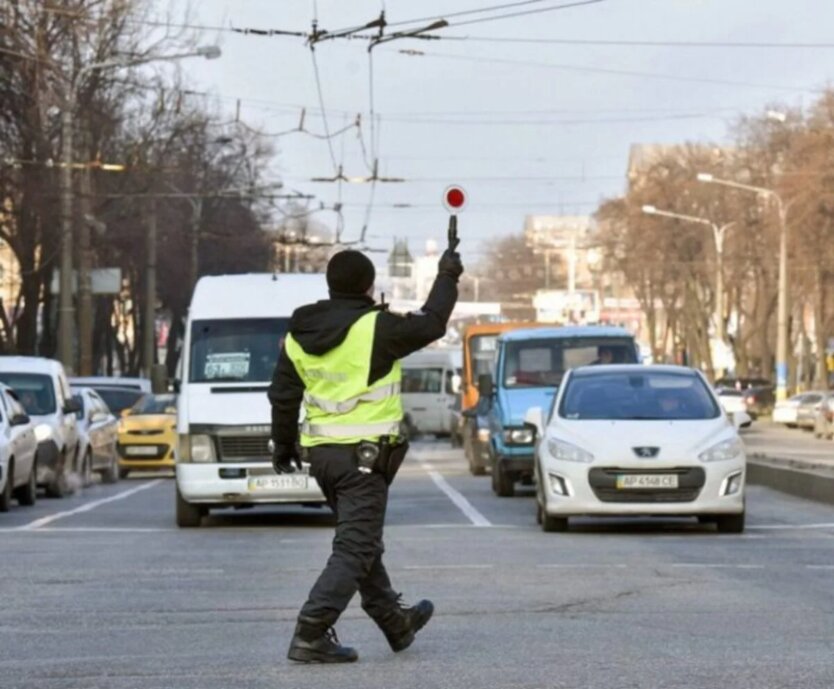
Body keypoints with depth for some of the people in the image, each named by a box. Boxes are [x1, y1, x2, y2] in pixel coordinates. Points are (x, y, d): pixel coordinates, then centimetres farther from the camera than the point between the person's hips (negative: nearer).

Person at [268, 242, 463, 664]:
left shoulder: (299, 335, 6)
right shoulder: (376, 328, -13)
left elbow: (283, 396, 11)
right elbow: (430, 324, 0)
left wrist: (283, 445, 24)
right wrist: (447, 277, 15)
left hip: (321, 453, 8)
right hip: (364, 454, -8)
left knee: (362, 540, 21)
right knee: (355, 548, -6)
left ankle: (395, 622, 35)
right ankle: (310, 635, -15)